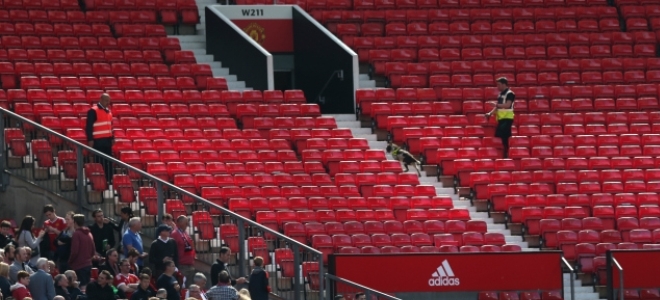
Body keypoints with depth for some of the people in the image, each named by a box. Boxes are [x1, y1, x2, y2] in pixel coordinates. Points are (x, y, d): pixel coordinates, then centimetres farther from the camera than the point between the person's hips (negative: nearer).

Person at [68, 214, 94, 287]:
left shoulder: (77, 234, -12)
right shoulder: (89, 234, 11)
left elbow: (74, 252, -16)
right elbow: (92, 251, 16)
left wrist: (69, 262, -2)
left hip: (78, 266, -8)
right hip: (88, 264, 8)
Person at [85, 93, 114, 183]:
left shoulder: (108, 111, 15)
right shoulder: (93, 111, -10)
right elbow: (89, 126, -13)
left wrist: (112, 137, 19)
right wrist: (90, 140, -18)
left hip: (107, 140, 8)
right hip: (98, 141, -8)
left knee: (108, 162, 9)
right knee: (100, 161, -6)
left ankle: (108, 179, 14)